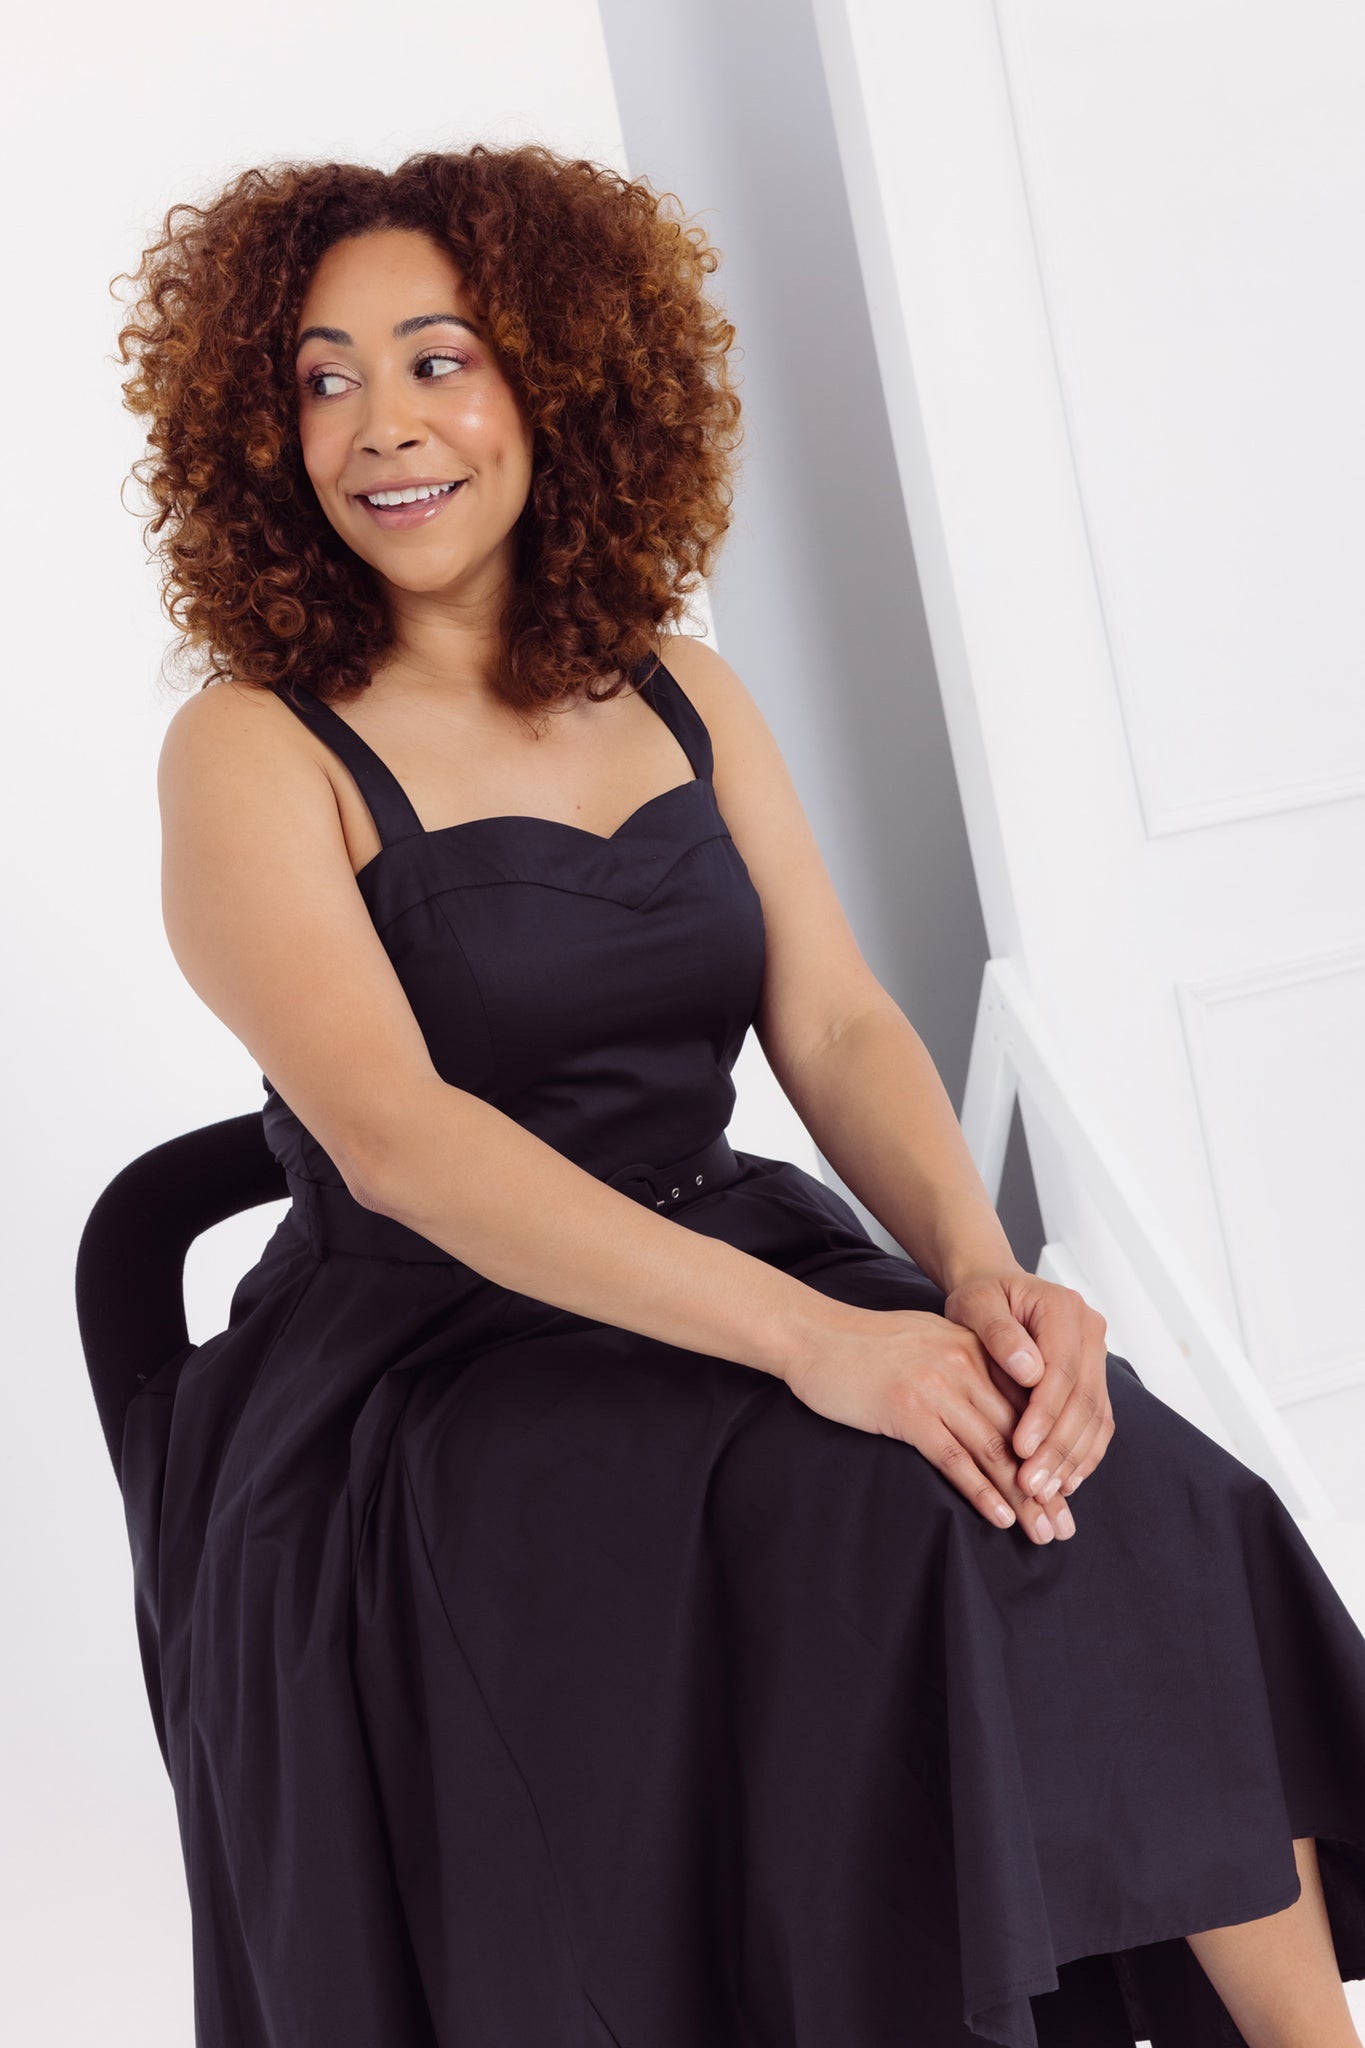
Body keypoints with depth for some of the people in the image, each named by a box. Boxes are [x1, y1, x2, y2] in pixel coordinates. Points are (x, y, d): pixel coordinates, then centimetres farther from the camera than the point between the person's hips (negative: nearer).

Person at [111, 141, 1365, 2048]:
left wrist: (982, 1270, -19)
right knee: (915, 1522, -28)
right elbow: (391, 1133, -19)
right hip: (422, 1375, -4)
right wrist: (805, 1336, -30)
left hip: (734, 1279, 5)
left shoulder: (681, 695, 11)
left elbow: (838, 1028, 3)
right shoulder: (252, 751, -5)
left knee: (1116, 1496, -20)